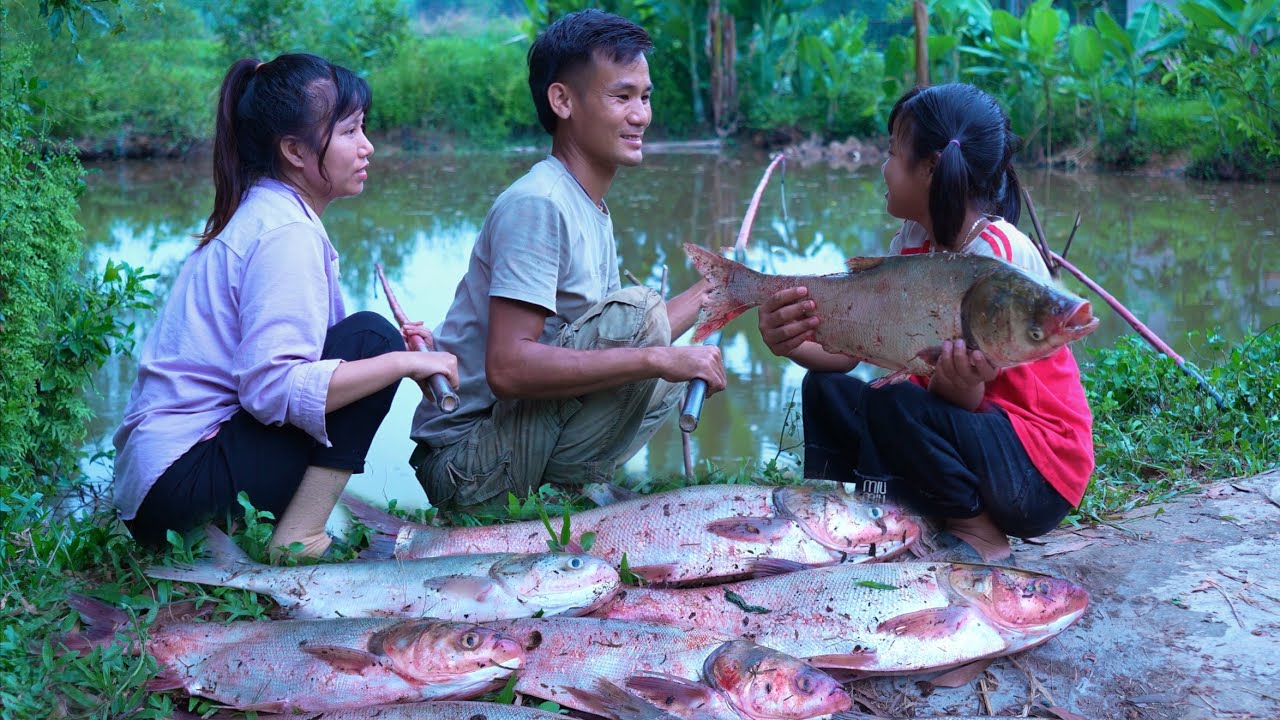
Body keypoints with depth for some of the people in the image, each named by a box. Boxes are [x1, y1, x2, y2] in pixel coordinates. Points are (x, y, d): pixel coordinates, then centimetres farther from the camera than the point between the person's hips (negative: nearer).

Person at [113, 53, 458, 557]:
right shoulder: (285, 233, -15)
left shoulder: (261, 214, 14)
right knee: (371, 335, -13)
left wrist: (389, 351, 4)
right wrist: (402, 362, -21)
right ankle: (299, 539, -14)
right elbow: (271, 386, -27)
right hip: (181, 483, -10)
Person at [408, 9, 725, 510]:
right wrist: (659, 358, -29)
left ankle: (561, 487, 7)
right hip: (462, 463, -10)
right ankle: (560, 491, -10)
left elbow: (620, 348, 14)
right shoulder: (536, 204, -18)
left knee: (671, 377, 20)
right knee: (639, 308, -20)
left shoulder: (590, 210, 11)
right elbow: (508, 367, -28)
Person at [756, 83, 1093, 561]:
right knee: (827, 390, -1)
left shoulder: (996, 253, -21)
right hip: (971, 426, 8)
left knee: (896, 406, -31)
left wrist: (959, 382, -46)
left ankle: (980, 538, -10)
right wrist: (791, 341, -27)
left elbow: (966, 400, -22)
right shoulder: (914, 241, 3)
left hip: (1042, 469, -8)